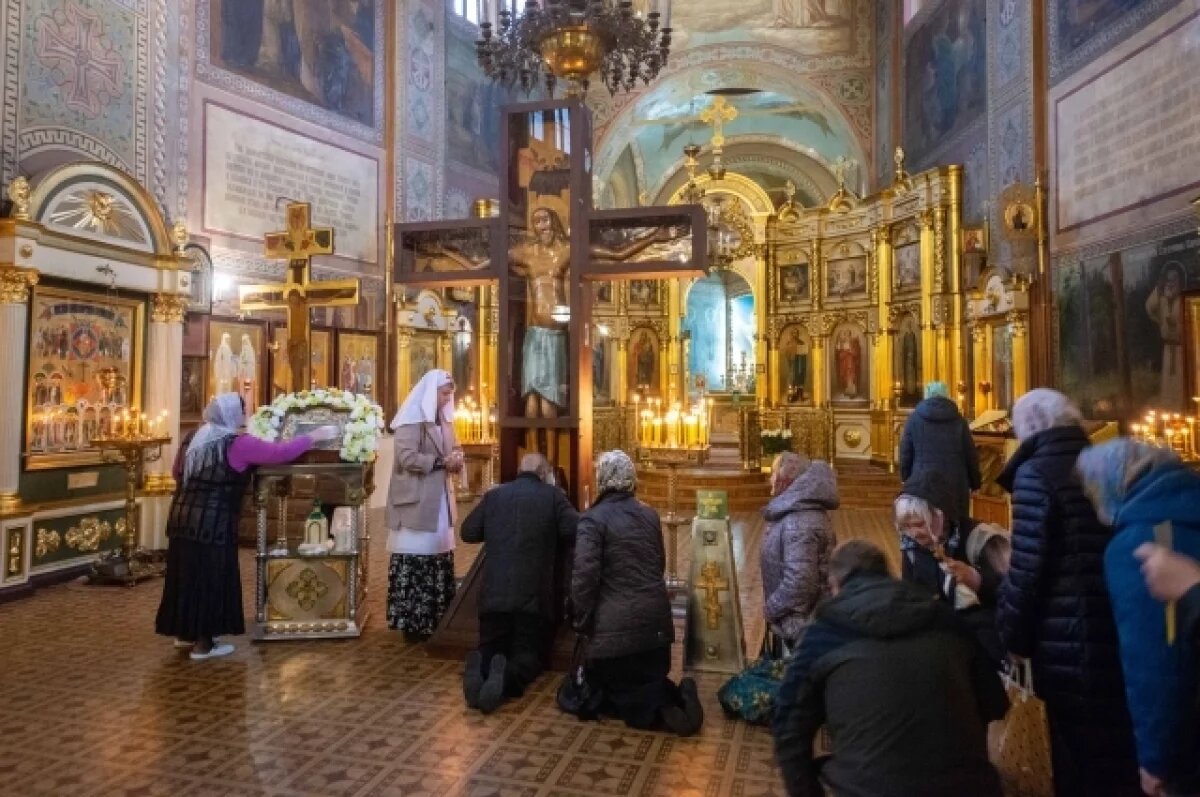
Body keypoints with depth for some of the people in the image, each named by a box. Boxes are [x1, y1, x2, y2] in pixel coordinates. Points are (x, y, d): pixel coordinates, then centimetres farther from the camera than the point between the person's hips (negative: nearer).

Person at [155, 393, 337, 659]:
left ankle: (185, 633, 32)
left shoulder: (193, 439, 11)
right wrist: (314, 436, -7)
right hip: (212, 523, -8)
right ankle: (203, 644, 13)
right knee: (210, 579, 3)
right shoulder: (238, 444, -14)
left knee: (188, 575, 18)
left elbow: (176, 473, 23)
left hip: (182, 517, 8)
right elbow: (281, 453, -16)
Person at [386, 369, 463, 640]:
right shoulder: (411, 419, -11)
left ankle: (434, 618, 20)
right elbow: (408, 458, -20)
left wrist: (456, 458, -3)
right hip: (415, 502, -8)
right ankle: (412, 622, 6)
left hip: (439, 501, 8)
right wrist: (441, 461, -18)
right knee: (415, 560, -4)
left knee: (439, 557, 10)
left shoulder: (444, 419, 15)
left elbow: (452, 451, 20)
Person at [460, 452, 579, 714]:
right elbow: (578, 533, -5)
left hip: (494, 594, 3)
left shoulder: (493, 495, 9)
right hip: (533, 596, -2)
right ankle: (508, 676, -23)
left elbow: (467, 532, 14)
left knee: (490, 648, 18)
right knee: (529, 654, 11)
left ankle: (480, 668, -17)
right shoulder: (553, 495, 0)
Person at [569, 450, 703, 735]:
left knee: (615, 696, 9)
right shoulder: (650, 515, 8)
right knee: (652, 681, 20)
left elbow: (584, 575, -17)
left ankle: (658, 711, -15)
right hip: (656, 618, 6)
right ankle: (677, 697, -8)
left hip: (615, 626, -5)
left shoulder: (593, 519, -11)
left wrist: (582, 621, -5)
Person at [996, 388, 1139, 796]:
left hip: (1072, 644, -6)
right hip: (1130, 635, 7)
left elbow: (1027, 569, -15)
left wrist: (1012, 636, -1)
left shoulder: (1036, 474, -12)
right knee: (1125, 757, 21)